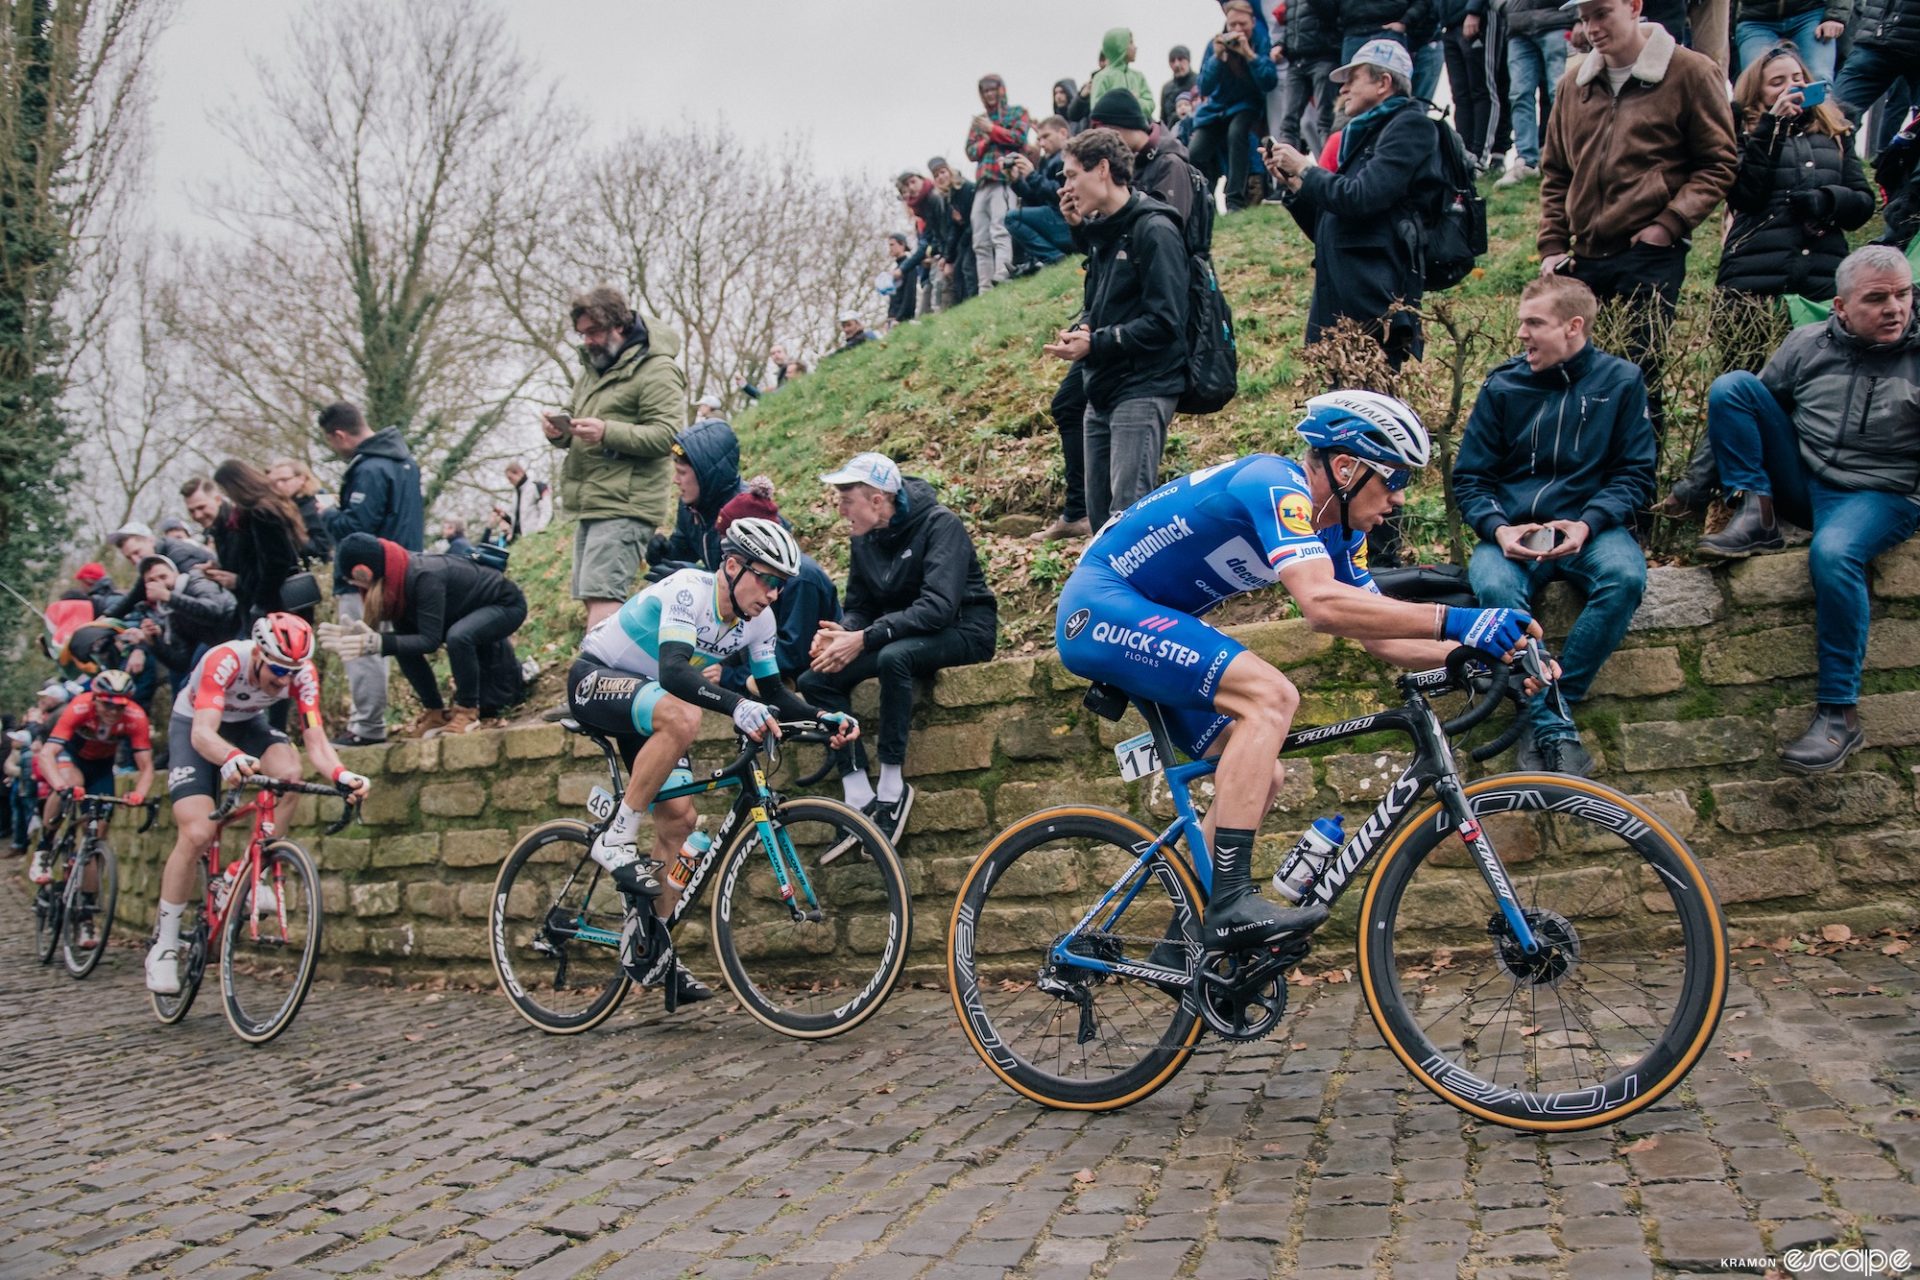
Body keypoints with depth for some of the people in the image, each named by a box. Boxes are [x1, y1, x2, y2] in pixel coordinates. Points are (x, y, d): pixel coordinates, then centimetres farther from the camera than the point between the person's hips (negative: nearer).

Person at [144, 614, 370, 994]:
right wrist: (232, 759, -68)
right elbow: (202, 733, -46)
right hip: (194, 726, -3)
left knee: (289, 772, -31)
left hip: (247, 724, 3)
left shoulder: (302, 673, -25)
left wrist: (341, 775, -51)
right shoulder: (224, 661, -35)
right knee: (197, 834, -19)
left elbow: (315, 739, -31)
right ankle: (163, 946, -3)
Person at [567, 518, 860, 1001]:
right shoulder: (689, 590, -29)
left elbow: (774, 694, -2)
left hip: (644, 696, 7)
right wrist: (737, 706, -58)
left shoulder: (758, 619, -8)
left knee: (679, 818, -3)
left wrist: (825, 717, -19)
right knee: (681, 717, -37)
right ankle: (616, 839, -24)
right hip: (596, 679, -7)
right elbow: (673, 671, -44)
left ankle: (645, 943, 10)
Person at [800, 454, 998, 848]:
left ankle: (892, 788, -28)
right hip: (902, 633, 7)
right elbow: (858, 606, 7)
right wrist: (839, 633, -17)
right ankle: (860, 800, -15)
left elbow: (938, 607, -29)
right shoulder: (864, 540, 3)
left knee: (894, 655, -39)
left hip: (964, 630, -7)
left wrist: (864, 638, -34)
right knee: (815, 681, -11)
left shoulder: (940, 525, -18)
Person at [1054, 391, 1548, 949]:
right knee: (1271, 695, -26)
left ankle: (1181, 944, 13)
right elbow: (1322, 602, -38)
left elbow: (1381, 637, 7)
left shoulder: (1338, 532, 7)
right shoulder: (1277, 485, -23)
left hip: (1146, 622, 10)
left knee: (1260, 777, 6)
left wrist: (1475, 652, -6)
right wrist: (1453, 620, -37)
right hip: (1101, 605, -10)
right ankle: (1231, 904, -25)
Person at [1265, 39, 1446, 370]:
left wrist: (1305, 169, -2)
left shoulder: (1409, 127, -2)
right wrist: (1291, 184, 13)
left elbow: (1361, 198, -17)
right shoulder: (1363, 135, 24)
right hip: (1336, 310, 9)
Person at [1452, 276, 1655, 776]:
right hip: (1512, 531, 0)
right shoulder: (1502, 387, 5)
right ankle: (1553, 727, -27)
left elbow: (1635, 473, 3)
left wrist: (1588, 523, -16)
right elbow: (1469, 478, 6)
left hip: (1588, 524, 0)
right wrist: (1498, 529, -14)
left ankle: (1547, 713, -24)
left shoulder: (1621, 380, 4)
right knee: (1495, 586, -35)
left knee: (1625, 577, -34)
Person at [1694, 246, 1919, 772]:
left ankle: (1840, 714, -29)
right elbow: (1743, 409, 11)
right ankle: (1757, 518, -11)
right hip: (1799, 481, 4)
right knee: (1730, 385, -11)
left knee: (1833, 553, -40)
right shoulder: (1807, 344, 2)